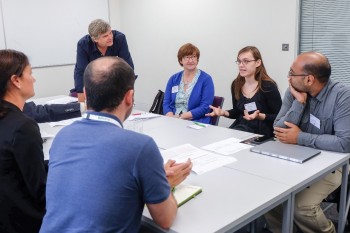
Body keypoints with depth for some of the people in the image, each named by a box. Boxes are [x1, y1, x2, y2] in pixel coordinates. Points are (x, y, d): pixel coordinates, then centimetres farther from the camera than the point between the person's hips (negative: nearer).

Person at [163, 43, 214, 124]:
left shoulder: (206, 79, 1)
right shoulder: (173, 79, 13)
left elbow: (205, 107, -7)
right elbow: (166, 103, 9)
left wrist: (181, 116, -15)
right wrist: (172, 118, -12)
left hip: (196, 123, -3)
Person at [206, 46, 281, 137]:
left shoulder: (268, 86, -11)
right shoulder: (236, 84, 4)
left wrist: (260, 116, -25)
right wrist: (223, 112, -3)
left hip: (261, 133, -5)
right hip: (240, 128, 5)